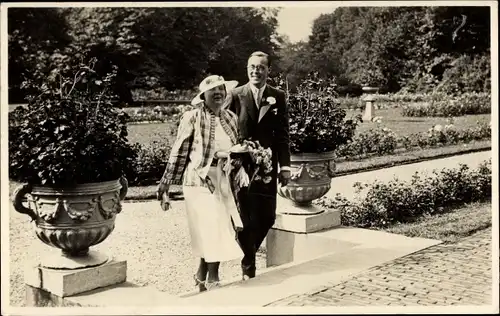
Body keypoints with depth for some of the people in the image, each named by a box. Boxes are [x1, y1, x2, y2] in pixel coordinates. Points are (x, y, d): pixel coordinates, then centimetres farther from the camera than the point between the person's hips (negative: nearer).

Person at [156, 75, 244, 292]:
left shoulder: (231, 118, 9)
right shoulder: (192, 118, -7)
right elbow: (179, 153, -8)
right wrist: (165, 186, -9)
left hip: (225, 182, 5)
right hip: (200, 181, -5)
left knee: (216, 232, 8)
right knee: (211, 231, -6)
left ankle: (203, 276, 24)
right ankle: (211, 280, 9)